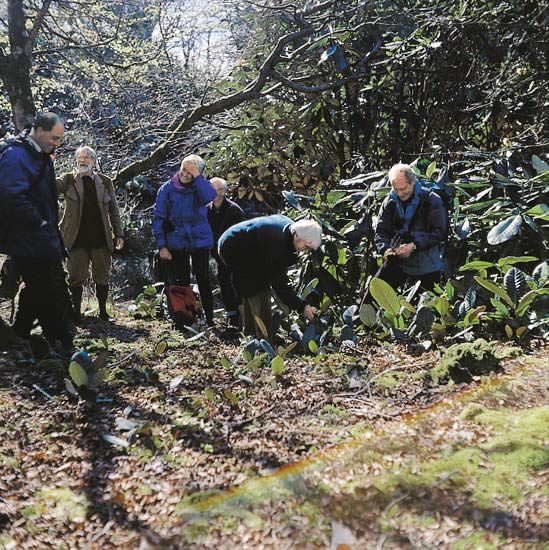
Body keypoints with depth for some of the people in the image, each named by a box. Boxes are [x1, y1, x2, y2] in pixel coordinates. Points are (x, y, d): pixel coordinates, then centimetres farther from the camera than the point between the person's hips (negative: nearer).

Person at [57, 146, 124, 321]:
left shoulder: (105, 182, 9)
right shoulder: (69, 180, 6)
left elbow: (113, 210, 11)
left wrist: (119, 234, 6)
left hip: (101, 239, 1)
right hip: (77, 239, -1)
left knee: (102, 277, 7)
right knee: (76, 277, 1)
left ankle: (103, 311, 19)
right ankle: (76, 312, 11)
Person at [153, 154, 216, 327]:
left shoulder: (200, 186, 1)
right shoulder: (168, 189, 1)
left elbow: (209, 196, -24)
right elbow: (158, 217, 1)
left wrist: (197, 176, -19)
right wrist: (161, 245, -5)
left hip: (200, 240, 0)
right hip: (177, 243, 1)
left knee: (203, 279, 2)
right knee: (181, 281, 6)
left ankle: (209, 317, 10)